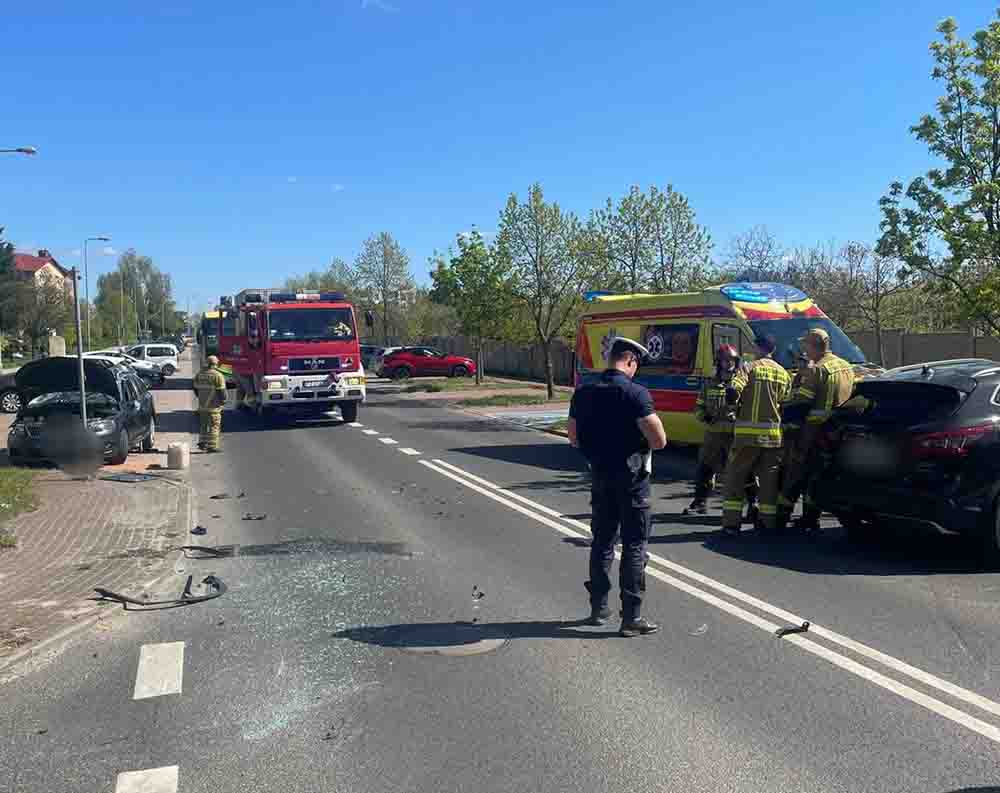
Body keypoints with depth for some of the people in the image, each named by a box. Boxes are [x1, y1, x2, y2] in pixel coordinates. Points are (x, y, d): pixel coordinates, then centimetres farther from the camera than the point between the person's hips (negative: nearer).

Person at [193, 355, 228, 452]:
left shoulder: (199, 374, 9)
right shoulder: (218, 375, -12)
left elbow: (196, 388, 14)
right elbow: (221, 390, -13)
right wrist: (223, 400, 1)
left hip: (202, 404, 7)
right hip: (213, 405, -7)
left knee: (204, 424, 19)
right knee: (214, 425, -2)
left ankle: (202, 443, 21)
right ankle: (212, 446, -4)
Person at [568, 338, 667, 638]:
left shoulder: (583, 393, 1)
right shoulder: (635, 394, -17)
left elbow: (574, 438, 10)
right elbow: (659, 441, -18)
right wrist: (651, 419, 2)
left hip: (600, 476, 6)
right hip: (631, 478, -5)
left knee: (602, 542, 17)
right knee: (634, 546, 3)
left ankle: (598, 607, 26)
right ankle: (631, 618, 6)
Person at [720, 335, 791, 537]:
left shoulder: (751, 368, -6)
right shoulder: (783, 373, 8)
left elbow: (733, 391, -19)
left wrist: (734, 402, 1)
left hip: (748, 433, -4)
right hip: (773, 434, 4)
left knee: (736, 476, 4)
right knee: (769, 478, 12)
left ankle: (732, 522, 1)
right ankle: (768, 521, 14)